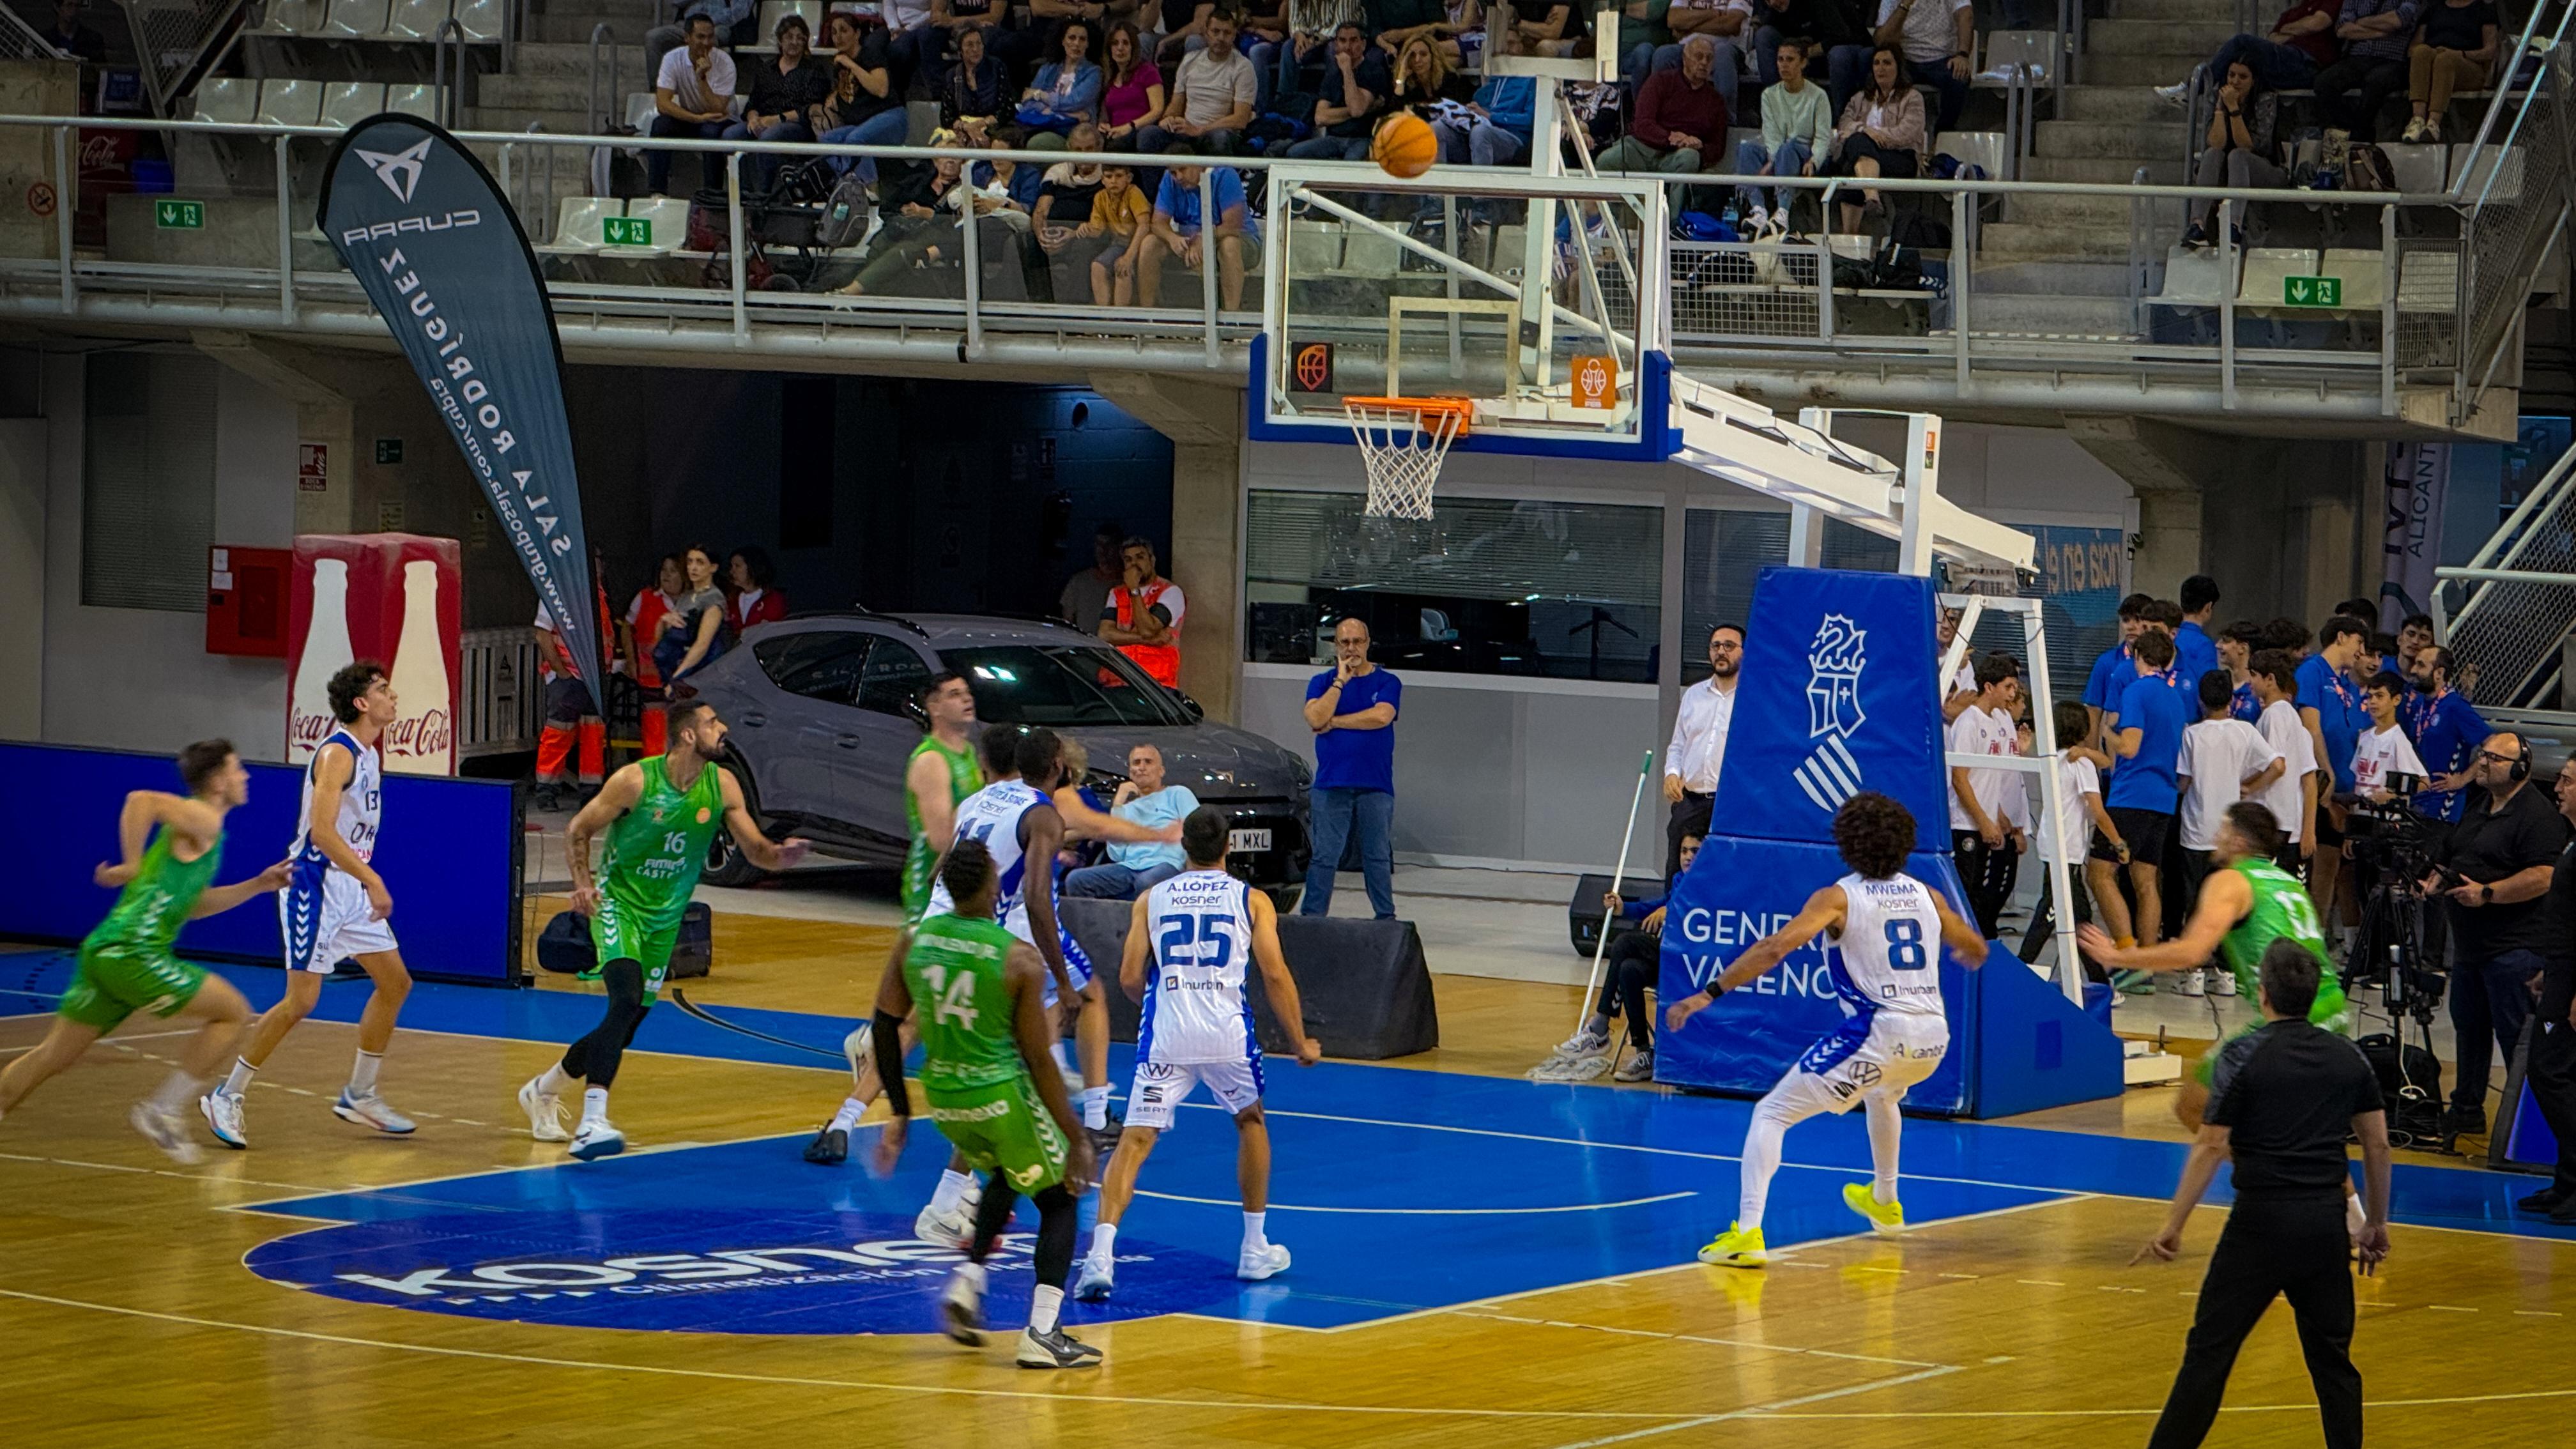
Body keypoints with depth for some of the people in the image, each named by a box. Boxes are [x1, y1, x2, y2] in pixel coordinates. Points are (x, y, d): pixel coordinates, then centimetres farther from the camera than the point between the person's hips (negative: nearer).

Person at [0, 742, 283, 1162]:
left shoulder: (192, 828, 24)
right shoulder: (203, 820, -5)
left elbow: (190, 905, 33)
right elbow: (140, 800, -21)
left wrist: (257, 885, 31)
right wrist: (131, 868, -14)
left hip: (103, 953, 9)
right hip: (132, 953, -9)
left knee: (52, 1057, 12)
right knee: (233, 1012, 0)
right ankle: (163, 1111, -1)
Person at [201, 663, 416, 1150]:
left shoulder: (370, 756, 11)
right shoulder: (337, 754, -18)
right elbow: (322, 832, -27)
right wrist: (373, 881, -29)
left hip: (352, 887, 10)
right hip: (315, 886, -10)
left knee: (395, 983, 11)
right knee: (302, 1000, -11)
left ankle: (359, 1095, 22)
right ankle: (227, 1098, -2)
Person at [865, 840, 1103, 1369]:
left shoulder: (913, 941, -3)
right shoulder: (1018, 959, -17)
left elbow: (885, 1026, 2)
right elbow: (1038, 1058, -14)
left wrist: (900, 1113, 13)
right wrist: (1076, 1139, -6)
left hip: (942, 1094, 5)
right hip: (1001, 1094, -5)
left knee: (1005, 1175, 33)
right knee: (1058, 1201, 12)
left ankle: (967, 1284, 17)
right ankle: (1042, 1334, 0)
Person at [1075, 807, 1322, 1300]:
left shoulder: (1151, 900, 11)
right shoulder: (1252, 900, 8)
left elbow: (1130, 978, 6)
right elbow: (1275, 974, -1)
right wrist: (1301, 1042, 7)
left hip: (1165, 1036, 0)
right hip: (1227, 1032, 0)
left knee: (1135, 1141, -3)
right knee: (1250, 1122, 25)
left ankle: (1101, 1254, -22)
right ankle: (1256, 1250, 30)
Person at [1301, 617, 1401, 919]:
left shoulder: (1387, 682, 7)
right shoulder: (1322, 683, 11)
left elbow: (1382, 716, -12)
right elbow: (1315, 718, -7)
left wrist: (1334, 722, -6)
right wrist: (1340, 682, -6)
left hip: (1376, 784, 0)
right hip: (1331, 784, 0)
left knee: (1378, 856, 4)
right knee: (1324, 856, -3)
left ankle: (1386, 918, 10)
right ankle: (1311, 917, -1)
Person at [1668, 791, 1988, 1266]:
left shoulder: (1839, 898, -1)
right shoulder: (1926, 896, 14)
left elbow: (1777, 946, -16)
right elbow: (1976, 951, 29)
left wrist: (1709, 994, -16)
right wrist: (1965, 956, 54)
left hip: (1879, 1033, -6)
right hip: (1933, 1038, 6)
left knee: (1771, 1114, 1)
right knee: (1882, 1094, 41)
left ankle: (1748, 1232, -16)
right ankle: (1883, 1201, 58)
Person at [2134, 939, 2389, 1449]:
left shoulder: (2245, 1055, -7)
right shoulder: (2348, 1057, 6)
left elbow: (2211, 1146, -9)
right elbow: (2377, 1145, 9)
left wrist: (2173, 1225, -6)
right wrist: (2376, 1223, 19)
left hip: (2261, 1221, -4)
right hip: (2326, 1225, 4)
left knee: (2209, 1352, -1)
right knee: (2332, 1360, 11)